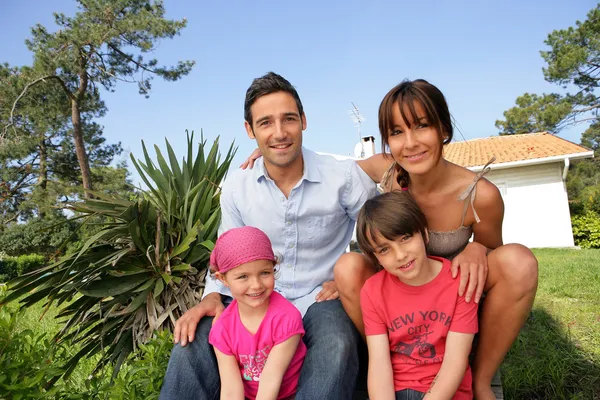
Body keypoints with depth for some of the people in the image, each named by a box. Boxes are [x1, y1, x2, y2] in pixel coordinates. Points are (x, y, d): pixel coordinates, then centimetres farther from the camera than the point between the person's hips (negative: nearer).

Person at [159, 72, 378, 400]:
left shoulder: (345, 177, -11)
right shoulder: (236, 186, -3)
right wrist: (212, 295, -11)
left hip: (320, 301, -2)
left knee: (337, 346, -34)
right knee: (193, 340, -22)